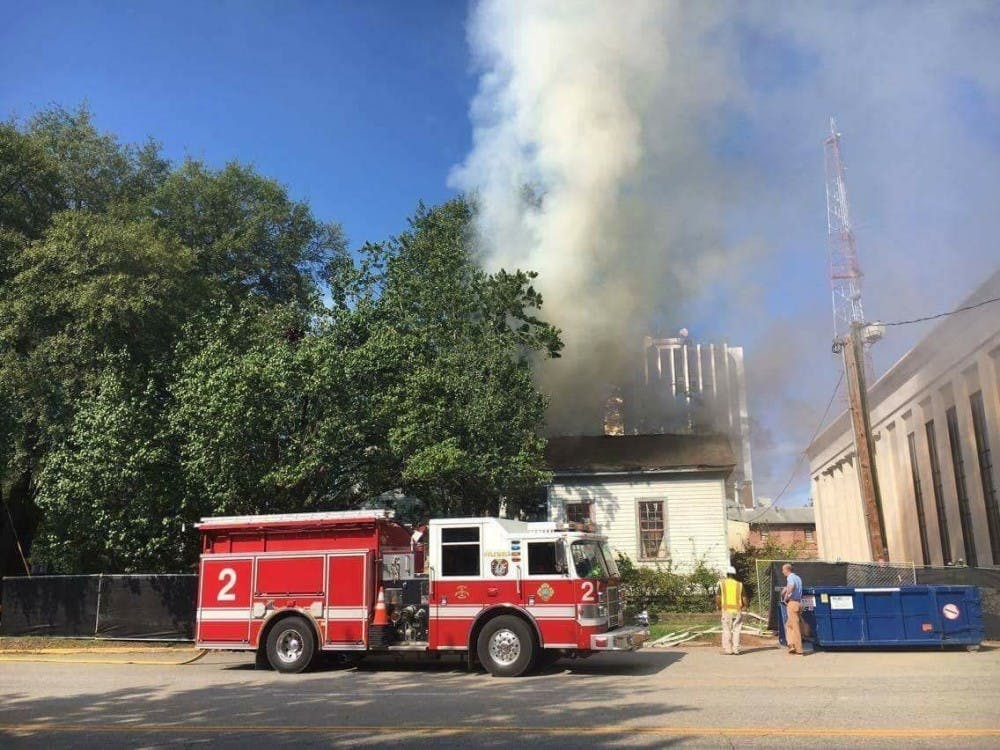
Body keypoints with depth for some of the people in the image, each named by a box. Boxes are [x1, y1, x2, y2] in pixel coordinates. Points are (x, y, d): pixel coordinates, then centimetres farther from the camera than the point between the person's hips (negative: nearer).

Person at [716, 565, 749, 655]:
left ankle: (727, 649, 5)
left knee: (727, 630, 6)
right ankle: (736, 649, 7)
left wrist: (718, 606, 11)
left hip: (726, 610, -1)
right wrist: (745, 606, 20)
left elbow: (718, 597, -6)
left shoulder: (722, 583, -1)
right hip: (737, 610, 1)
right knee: (736, 630, 8)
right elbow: (744, 598, 1)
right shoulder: (739, 584, 2)